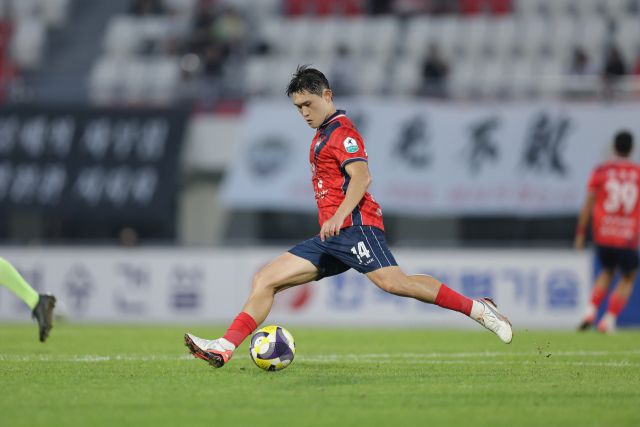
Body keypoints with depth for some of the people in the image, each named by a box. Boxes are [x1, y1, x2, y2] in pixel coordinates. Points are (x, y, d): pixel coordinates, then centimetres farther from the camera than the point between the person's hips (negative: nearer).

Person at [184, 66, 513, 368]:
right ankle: (224, 348, -4)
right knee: (265, 280, 2)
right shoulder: (323, 133, 25)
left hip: (354, 227, -10)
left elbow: (361, 178, -18)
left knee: (393, 282, -27)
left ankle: (478, 309, -22)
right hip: (332, 238, 10)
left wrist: (338, 217, -30)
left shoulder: (341, 130, -4)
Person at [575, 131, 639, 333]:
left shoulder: (601, 171, 1)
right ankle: (609, 320, 5)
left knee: (607, 273, 25)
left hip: (603, 235, 2)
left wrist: (580, 233, 5)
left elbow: (588, 204, -1)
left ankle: (591, 311, 8)